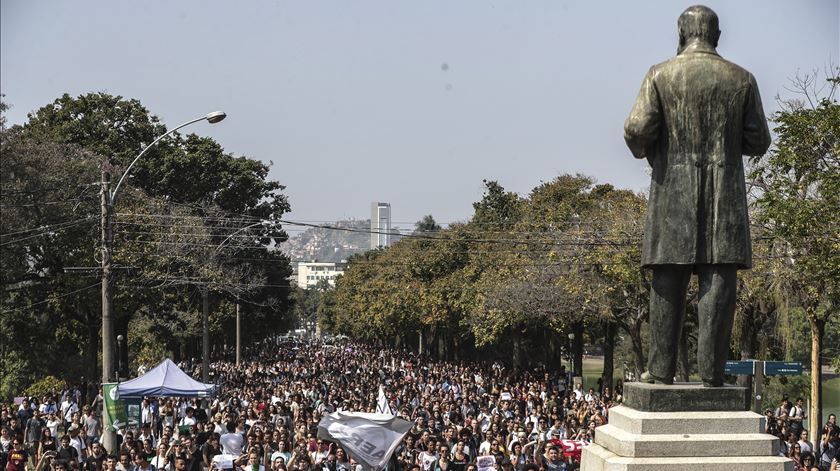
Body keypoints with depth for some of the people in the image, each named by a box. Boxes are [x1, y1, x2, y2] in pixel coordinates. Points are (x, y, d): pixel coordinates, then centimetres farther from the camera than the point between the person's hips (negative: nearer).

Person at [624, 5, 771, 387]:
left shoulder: (660, 75, 0)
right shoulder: (742, 80, 5)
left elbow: (636, 130, -9)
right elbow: (758, 142, 6)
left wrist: (644, 151, 12)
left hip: (673, 191, 0)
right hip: (726, 195, 0)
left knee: (668, 283, 5)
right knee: (719, 280, 0)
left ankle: (661, 368, 5)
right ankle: (711, 369, -3)